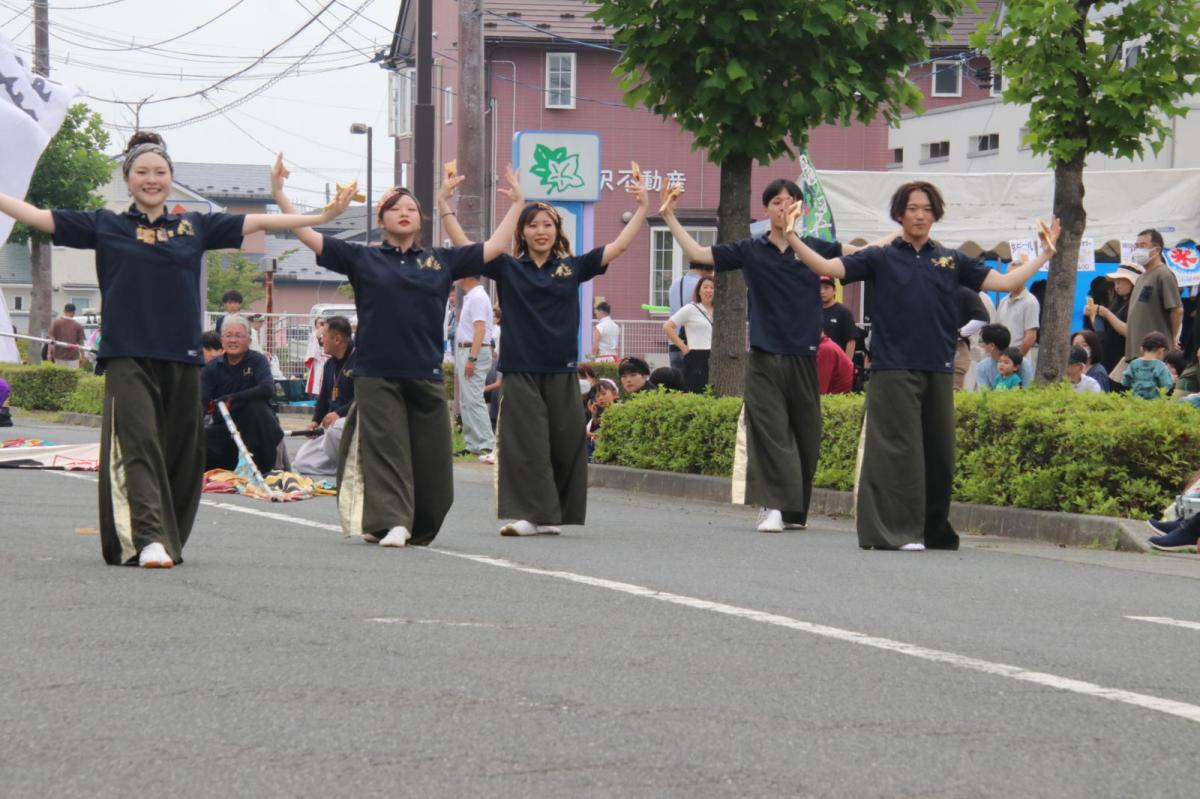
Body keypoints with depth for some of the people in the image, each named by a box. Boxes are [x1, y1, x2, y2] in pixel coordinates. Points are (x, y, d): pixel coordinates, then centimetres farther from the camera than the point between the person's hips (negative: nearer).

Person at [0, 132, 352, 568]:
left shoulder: (195, 226, 13)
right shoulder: (105, 225, 8)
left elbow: (258, 222, 14)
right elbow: (37, 216, 6)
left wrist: (323, 216, 10)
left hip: (181, 357, 3)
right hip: (127, 357, -3)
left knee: (180, 453, 4)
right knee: (137, 446, -16)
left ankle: (169, 540, 15)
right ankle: (147, 539, -24)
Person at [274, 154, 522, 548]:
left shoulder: (441, 261, 12)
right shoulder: (362, 259, 7)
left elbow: (493, 247, 15)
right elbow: (308, 236, 4)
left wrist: (516, 203, 12)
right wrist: (278, 192, -2)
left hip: (426, 374, 2)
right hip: (376, 373, -2)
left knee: (430, 457, 3)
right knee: (385, 450, -9)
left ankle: (418, 529, 17)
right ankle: (389, 523, -17)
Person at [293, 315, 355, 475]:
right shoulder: (330, 363, 14)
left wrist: (339, 414, -27)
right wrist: (316, 420, 7)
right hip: (332, 423, 9)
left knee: (335, 430, -44)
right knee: (300, 464, -2)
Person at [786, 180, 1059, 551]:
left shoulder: (952, 260, 13)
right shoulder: (881, 258, 5)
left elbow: (1004, 282, 12)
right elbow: (829, 267, -3)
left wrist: (1045, 252, 8)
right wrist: (792, 239, -14)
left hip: (938, 371, 3)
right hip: (893, 369, -3)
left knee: (939, 452, 7)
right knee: (898, 450, -8)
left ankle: (934, 531, 19)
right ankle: (897, 531, -7)